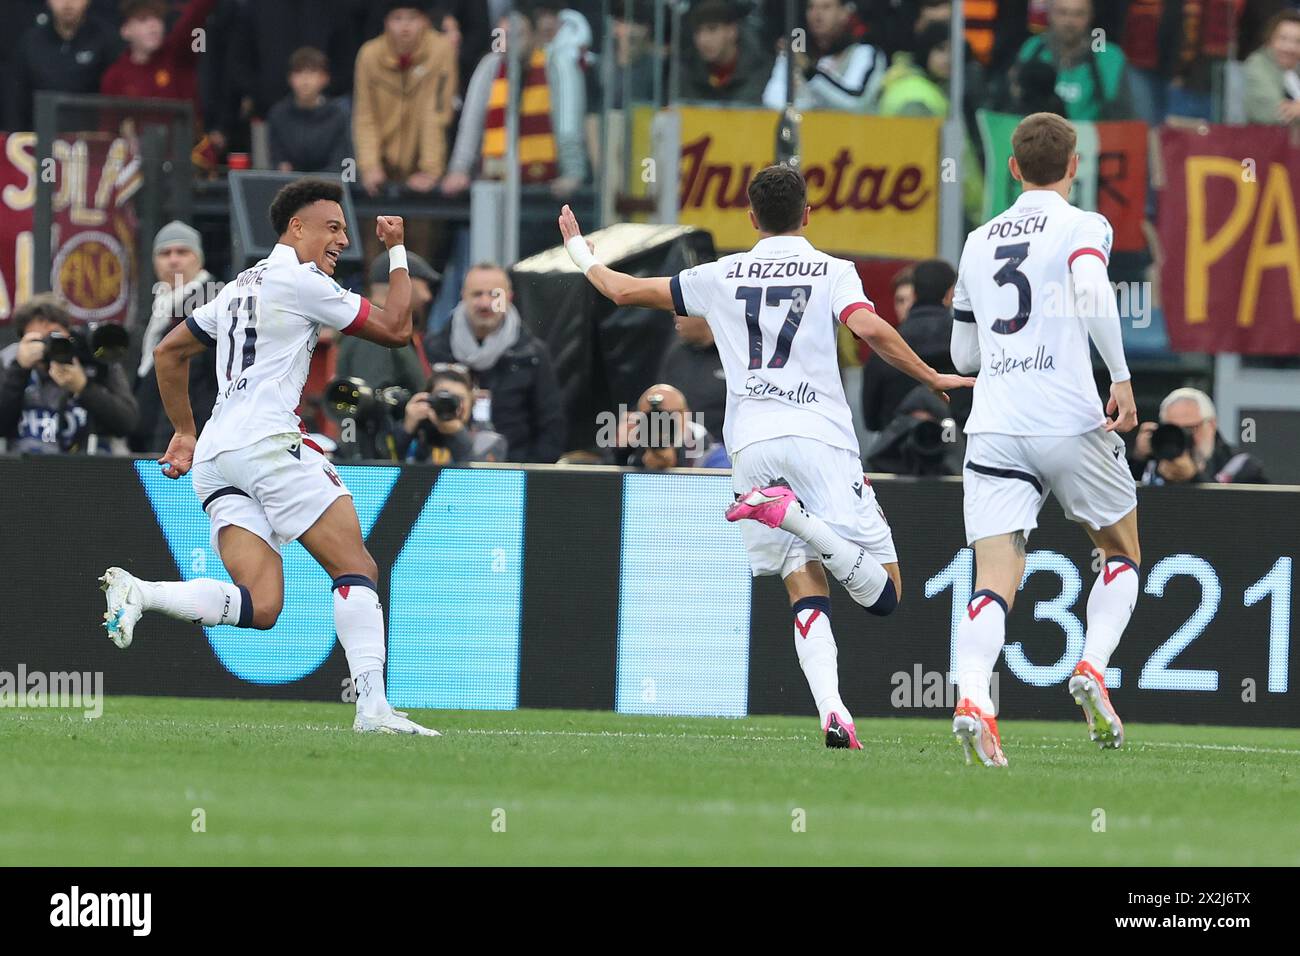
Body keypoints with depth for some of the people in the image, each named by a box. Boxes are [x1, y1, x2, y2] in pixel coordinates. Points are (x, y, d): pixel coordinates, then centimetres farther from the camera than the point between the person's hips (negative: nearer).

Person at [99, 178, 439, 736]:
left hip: (213, 458, 8)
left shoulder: (240, 288, 24)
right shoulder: (301, 281, -1)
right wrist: (398, 251, 14)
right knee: (356, 568, -5)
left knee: (259, 607, -3)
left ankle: (136, 593, -20)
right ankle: (372, 707, -15)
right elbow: (396, 330, 3)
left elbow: (168, 353, 32)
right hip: (265, 440, -8)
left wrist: (185, 433, 36)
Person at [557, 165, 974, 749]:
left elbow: (625, 291, 24)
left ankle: (830, 709, -19)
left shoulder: (721, 276, 16)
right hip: (820, 438, -3)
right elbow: (870, 328, -11)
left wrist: (581, 254, 42)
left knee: (805, 585, 4)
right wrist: (931, 378, 1)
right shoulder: (832, 272, 8)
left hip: (751, 446, 3)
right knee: (882, 594, -3)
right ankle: (793, 514, -27)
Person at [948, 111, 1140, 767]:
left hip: (993, 427, 3)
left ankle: (972, 698, -31)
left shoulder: (978, 242, 18)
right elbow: (1092, 294, -20)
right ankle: (1093, 669, -3)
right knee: (1122, 553, 19)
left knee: (995, 583, -6)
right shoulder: (1082, 226, 2)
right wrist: (1122, 379, -15)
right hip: (1070, 421, -3)